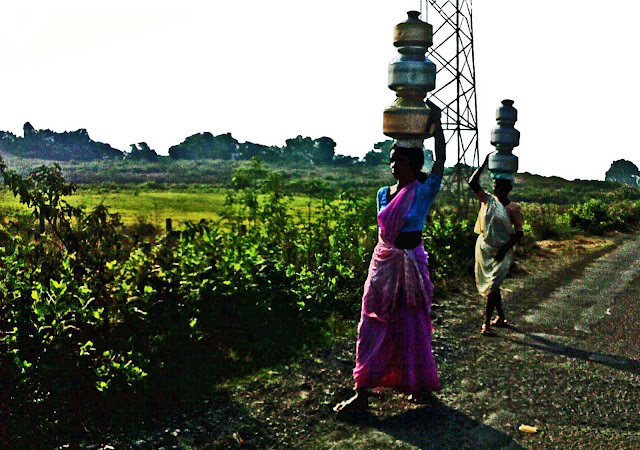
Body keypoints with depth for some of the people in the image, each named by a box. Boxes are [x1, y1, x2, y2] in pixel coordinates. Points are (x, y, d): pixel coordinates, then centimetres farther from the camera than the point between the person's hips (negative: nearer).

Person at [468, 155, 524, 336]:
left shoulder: (513, 208, -7)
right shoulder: (487, 200, 2)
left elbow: (519, 233, -9)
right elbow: (472, 183, -8)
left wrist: (504, 250, -17)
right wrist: (484, 165, -11)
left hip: (501, 251, -4)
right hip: (484, 248, 4)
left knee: (492, 286, -9)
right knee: (488, 284, 13)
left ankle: (486, 323, -2)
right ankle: (501, 317, 31)